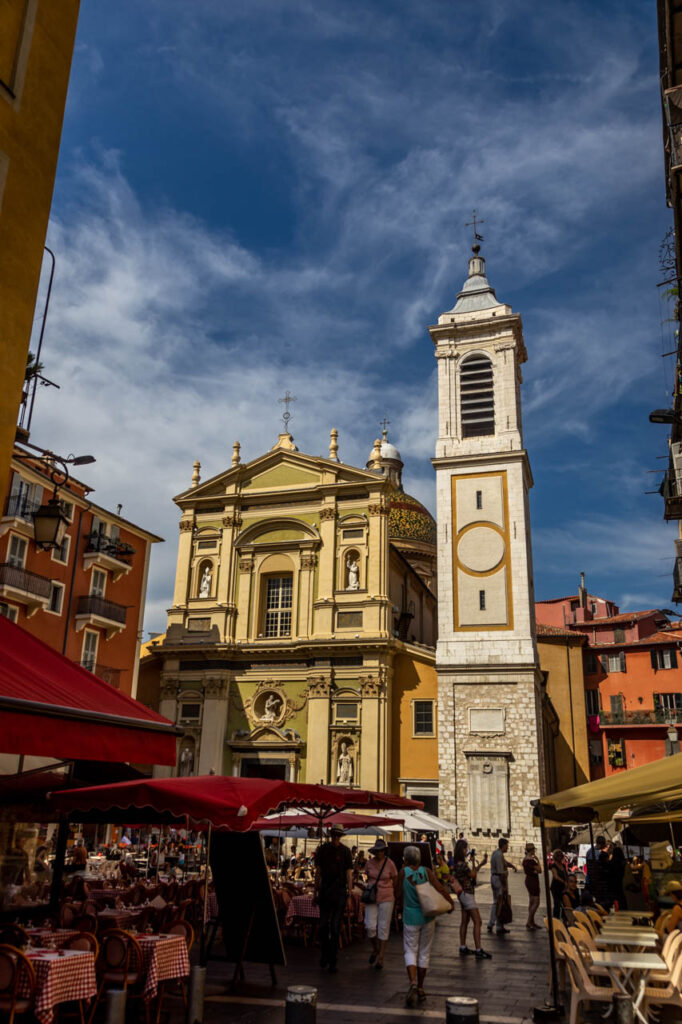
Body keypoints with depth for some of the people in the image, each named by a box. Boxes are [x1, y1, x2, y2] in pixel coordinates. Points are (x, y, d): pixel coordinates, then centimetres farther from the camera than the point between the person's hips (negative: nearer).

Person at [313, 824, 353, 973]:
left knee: (335, 927, -2)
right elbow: (318, 872, 11)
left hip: (339, 891, -3)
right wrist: (316, 891, 9)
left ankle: (333, 961, 5)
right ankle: (325, 955, 27)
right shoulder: (322, 849, 5)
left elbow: (349, 874, -3)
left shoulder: (345, 851, -2)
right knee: (323, 925, 8)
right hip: (324, 890, 3)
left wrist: (349, 893, -10)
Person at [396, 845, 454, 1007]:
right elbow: (440, 889, -11)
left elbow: (398, 896, 1)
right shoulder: (426, 871, -4)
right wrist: (450, 904, 0)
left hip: (410, 917, -2)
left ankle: (413, 983, -18)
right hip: (427, 916, 2)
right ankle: (420, 989, 21)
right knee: (424, 952, 14)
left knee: (410, 951, 5)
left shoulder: (403, 872, -7)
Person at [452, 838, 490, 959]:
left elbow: (473, 872, 14)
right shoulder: (463, 864, -23)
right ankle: (478, 950, -7)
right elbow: (473, 875, -10)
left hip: (464, 894, 10)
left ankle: (463, 948, 20)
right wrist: (473, 862, -6)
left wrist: (481, 864, 9)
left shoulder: (458, 863, 7)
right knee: (477, 922, -7)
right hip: (467, 894, -10)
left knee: (465, 921, 15)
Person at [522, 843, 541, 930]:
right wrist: (538, 861, -10)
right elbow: (539, 871, -19)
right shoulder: (531, 860, -22)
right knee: (536, 903, -7)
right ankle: (529, 922, -9)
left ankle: (532, 922, 22)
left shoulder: (525, 859, 8)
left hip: (528, 880, 10)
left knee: (531, 902, 16)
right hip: (533, 881, -10)